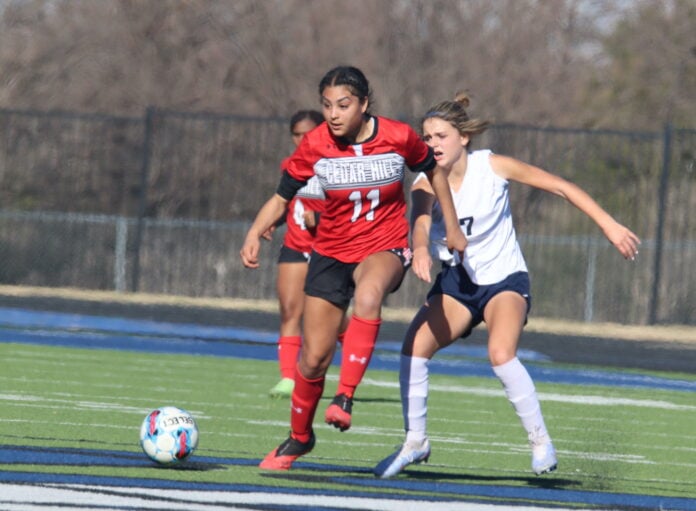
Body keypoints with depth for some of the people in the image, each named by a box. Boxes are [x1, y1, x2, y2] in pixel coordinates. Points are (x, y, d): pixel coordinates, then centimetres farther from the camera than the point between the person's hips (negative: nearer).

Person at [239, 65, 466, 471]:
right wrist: (255, 234, -22)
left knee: (368, 293, -39)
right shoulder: (316, 145, -11)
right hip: (332, 251, 2)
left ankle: (345, 400, -37)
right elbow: (281, 197, -4)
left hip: (386, 246, -2)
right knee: (314, 357, 1)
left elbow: (433, 172, 7)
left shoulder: (399, 137, -13)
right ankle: (299, 437, 28)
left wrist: (453, 228, 9)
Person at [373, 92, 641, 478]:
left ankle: (540, 440, -13)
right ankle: (415, 441, 0)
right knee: (414, 346, -17)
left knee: (501, 353, -29)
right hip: (456, 282, 3)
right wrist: (420, 250, -57)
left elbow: (560, 187, -8)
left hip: (505, 280, -3)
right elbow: (420, 221, -33)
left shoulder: (493, 167, -13)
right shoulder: (425, 183, -11)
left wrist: (609, 226, -14)